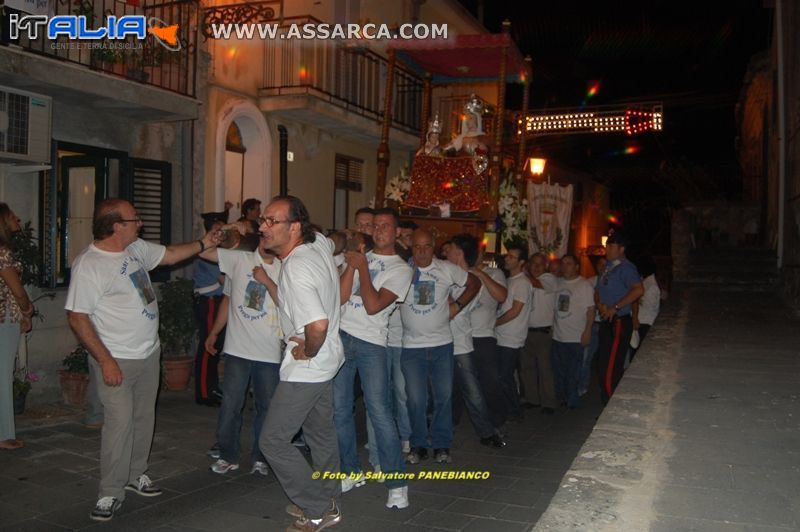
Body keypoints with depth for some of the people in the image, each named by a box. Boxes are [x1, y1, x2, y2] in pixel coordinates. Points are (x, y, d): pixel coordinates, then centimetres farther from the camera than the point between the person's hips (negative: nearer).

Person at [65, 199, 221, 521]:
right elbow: (77, 317, -19)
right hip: (117, 360, -8)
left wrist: (202, 244, 13)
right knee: (120, 422, -9)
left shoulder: (137, 248, 3)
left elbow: (170, 255, 21)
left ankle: (136, 474, 31)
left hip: (149, 352, 8)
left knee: (144, 417, 15)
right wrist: (105, 361, -21)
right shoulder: (88, 265, -20)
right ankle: (111, 494, 3)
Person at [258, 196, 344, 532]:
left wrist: (308, 351, -20)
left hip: (306, 366, -10)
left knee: (273, 440, -2)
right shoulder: (319, 242, -3)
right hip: (327, 359, 10)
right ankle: (325, 501, 36)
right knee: (320, 433, 21)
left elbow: (318, 324, -40)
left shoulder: (296, 269, -29)